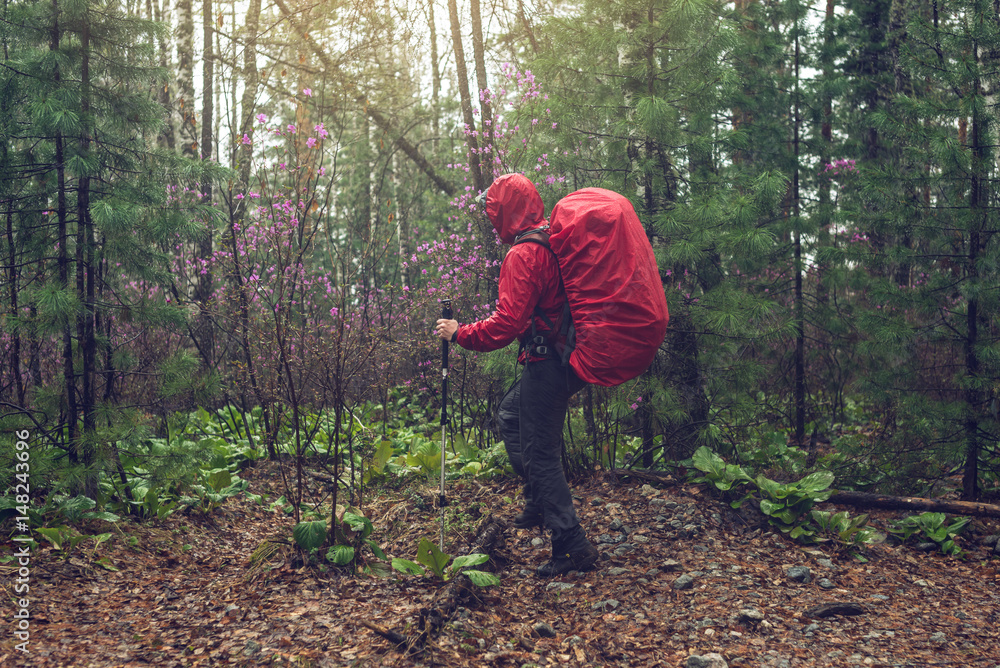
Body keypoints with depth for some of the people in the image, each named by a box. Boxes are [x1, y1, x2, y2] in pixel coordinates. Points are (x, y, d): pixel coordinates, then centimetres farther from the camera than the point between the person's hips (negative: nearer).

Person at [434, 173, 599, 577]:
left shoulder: (523, 256, -17)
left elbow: (507, 325, -24)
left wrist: (459, 334, -11)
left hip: (548, 364, -10)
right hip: (569, 356, 10)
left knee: (540, 452, -4)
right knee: (510, 416, 26)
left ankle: (572, 547, 0)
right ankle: (538, 505, 30)